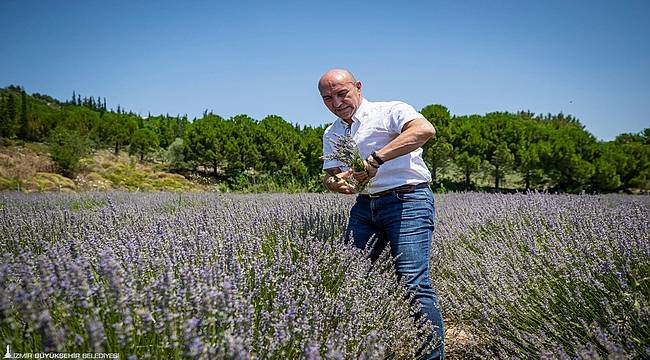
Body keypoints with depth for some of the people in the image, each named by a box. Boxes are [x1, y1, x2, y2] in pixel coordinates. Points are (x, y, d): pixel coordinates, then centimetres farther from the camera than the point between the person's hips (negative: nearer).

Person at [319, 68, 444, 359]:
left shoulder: (389, 111, -6)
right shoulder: (332, 134, 17)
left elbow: (425, 130, -25)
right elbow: (330, 174, 13)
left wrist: (375, 159, -31)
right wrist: (334, 182, -14)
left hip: (407, 200, -7)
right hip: (365, 206, 7)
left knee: (413, 282, -15)